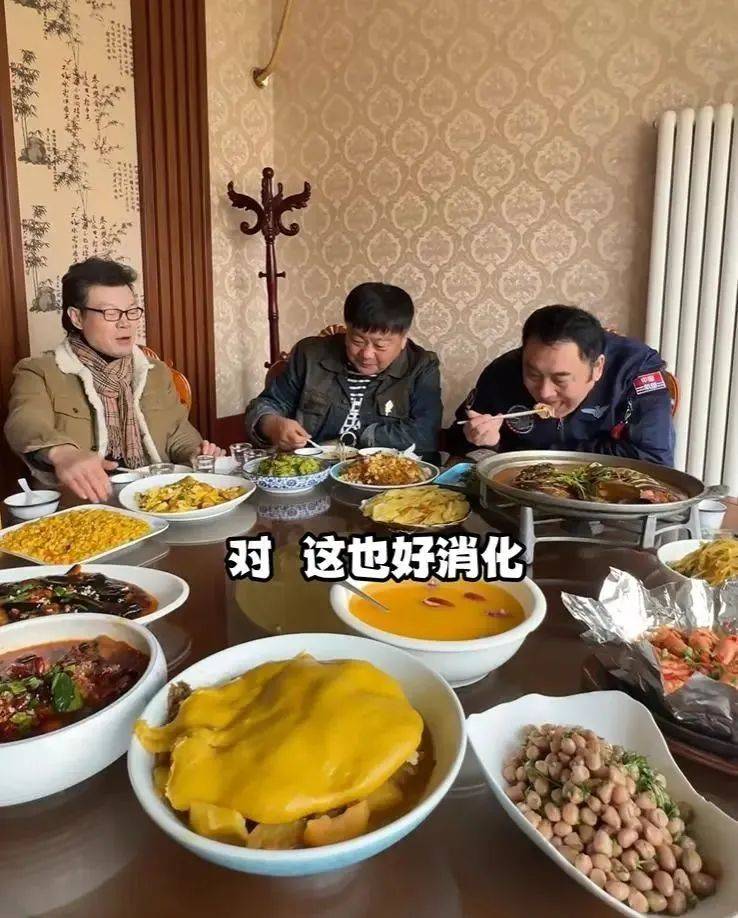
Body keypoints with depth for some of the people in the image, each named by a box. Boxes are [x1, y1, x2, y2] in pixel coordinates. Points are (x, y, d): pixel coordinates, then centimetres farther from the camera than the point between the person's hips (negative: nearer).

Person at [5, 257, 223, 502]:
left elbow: (179, 437, 17)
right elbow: (26, 424, -19)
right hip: (79, 507, -4)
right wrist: (62, 453, -41)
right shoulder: (39, 372, 0)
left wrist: (198, 455, -6)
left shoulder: (157, 372, 17)